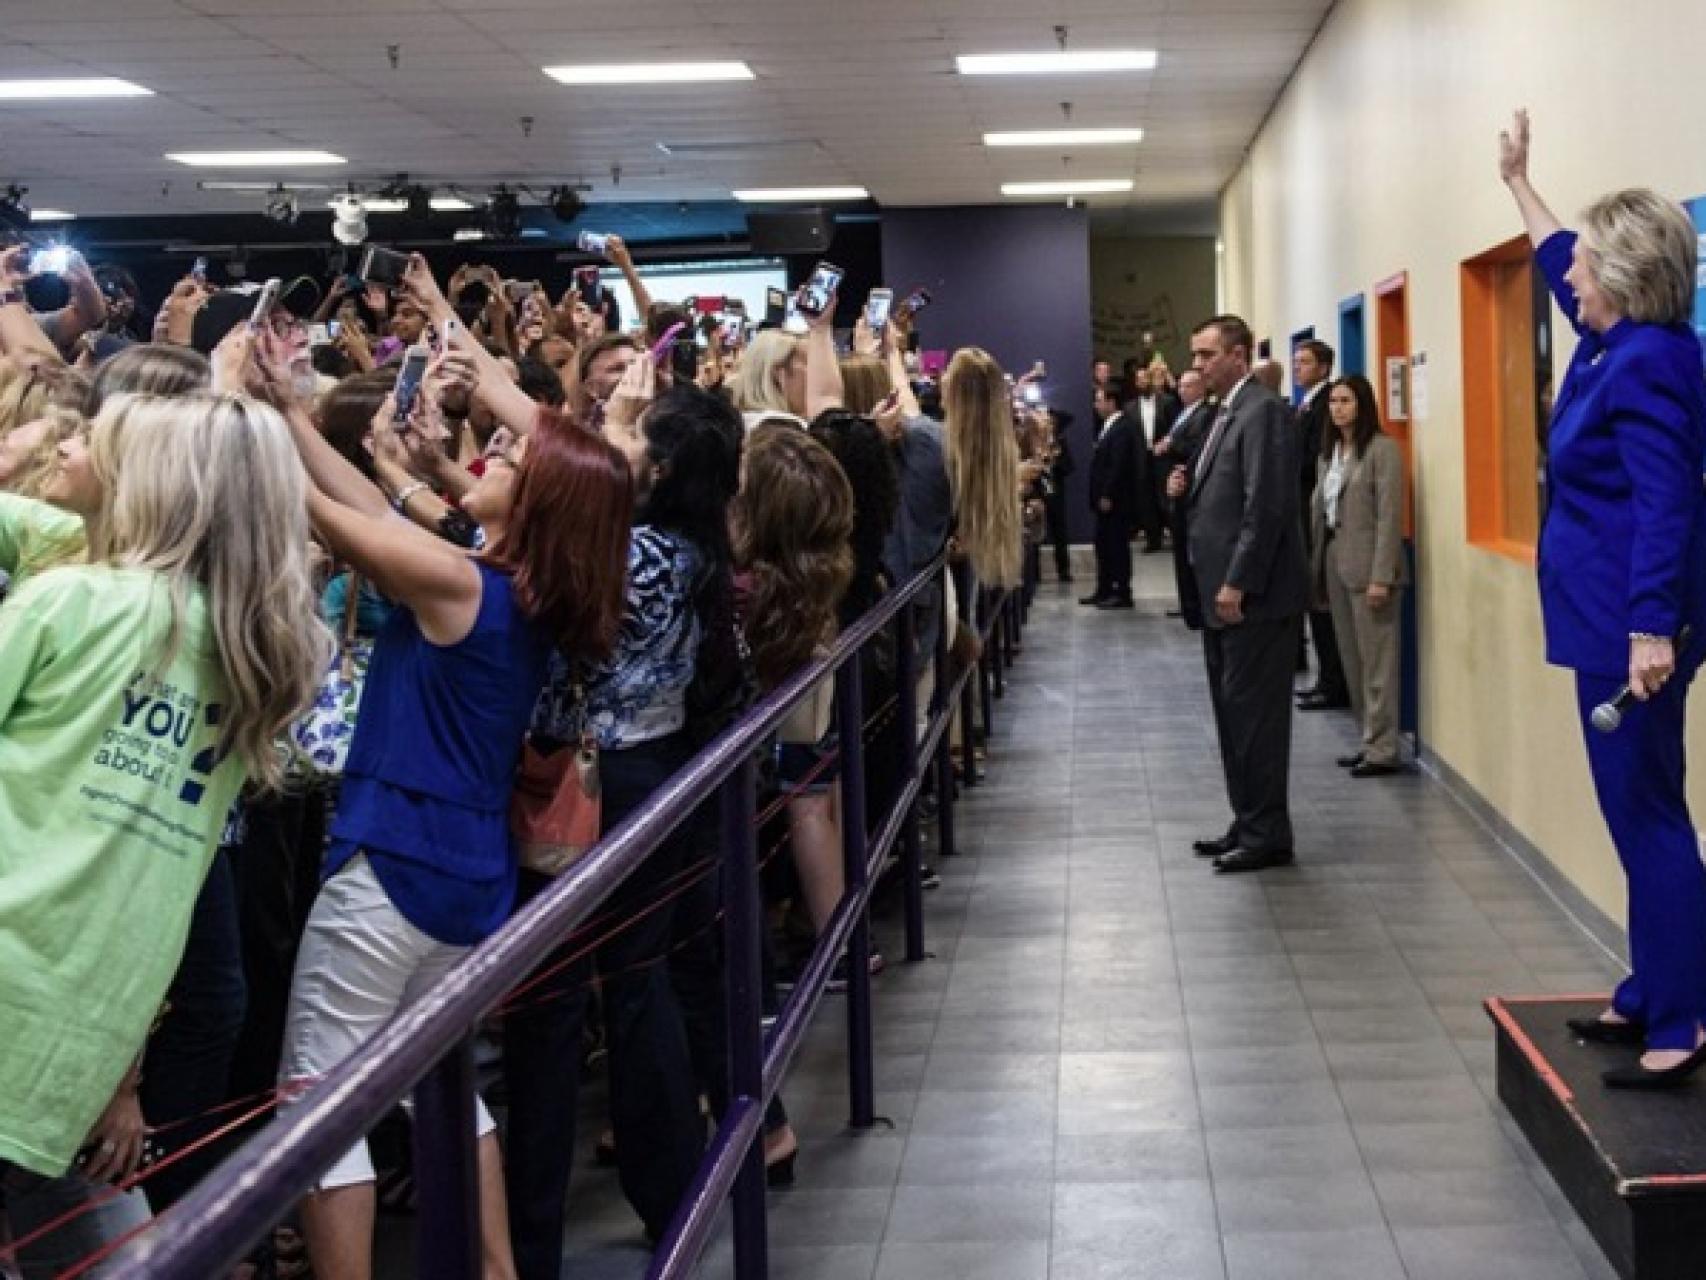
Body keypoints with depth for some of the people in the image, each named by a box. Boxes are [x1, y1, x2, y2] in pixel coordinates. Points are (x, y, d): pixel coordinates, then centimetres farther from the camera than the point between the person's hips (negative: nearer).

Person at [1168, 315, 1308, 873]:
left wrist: (1237, 584, -21)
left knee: (1254, 712, -5)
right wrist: (1186, 489, 2)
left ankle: (1267, 834, 2)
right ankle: (1248, 823, 20)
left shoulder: (1262, 411, -13)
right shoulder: (1226, 414, 17)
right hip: (1224, 591, 10)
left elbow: (1266, 505, -20)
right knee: (1233, 712, 12)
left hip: (1253, 594, -10)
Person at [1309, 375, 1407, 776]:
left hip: (1367, 563, -7)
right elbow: (1318, 508, 10)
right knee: (1351, 657, 11)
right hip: (1334, 560, 7)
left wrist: (1381, 577, -17)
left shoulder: (1382, 449, -8)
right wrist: (1316, 564, 2)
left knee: (1376, 659, -4)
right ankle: (1369, 739, 19)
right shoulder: (1330, 452, 14)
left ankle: (1383, 750, 1)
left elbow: (1389, 516, -13)